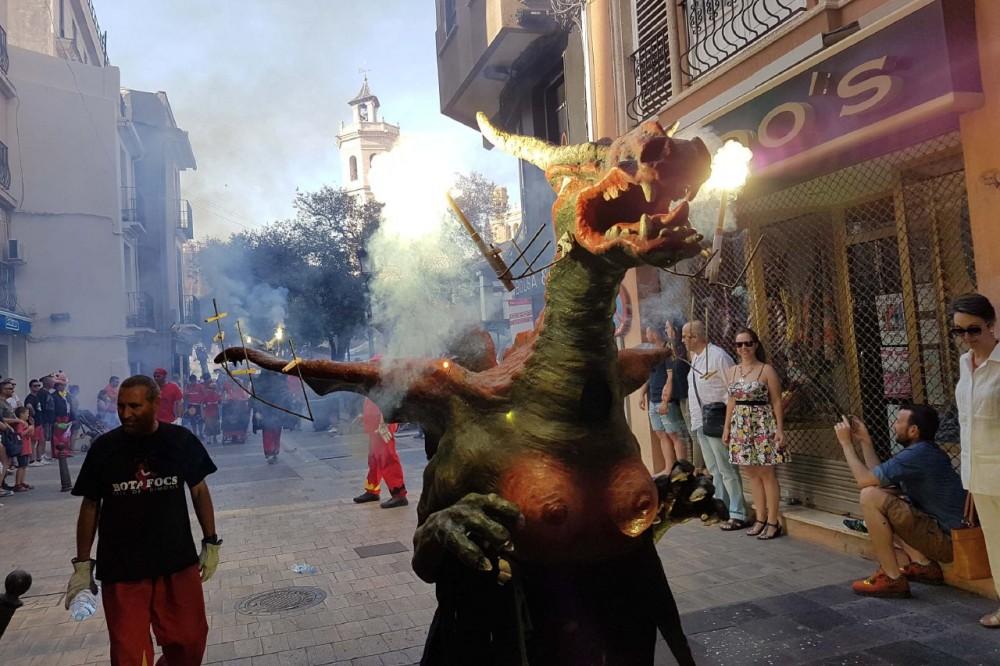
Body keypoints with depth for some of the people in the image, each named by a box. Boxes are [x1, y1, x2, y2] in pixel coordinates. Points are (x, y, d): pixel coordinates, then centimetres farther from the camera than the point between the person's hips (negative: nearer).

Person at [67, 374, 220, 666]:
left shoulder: (182, 440, -7)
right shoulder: (104, 447, -7)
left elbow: (199, 490, 5)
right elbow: (90, 505, 3)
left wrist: (211, 542, 5)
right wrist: (82, 564, 4)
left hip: (178, 560, 1)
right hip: (121, 567, -1)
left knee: (190, 642, 12)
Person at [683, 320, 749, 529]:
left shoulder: (718, 356, -15)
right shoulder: (695, 357, 13)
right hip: (700, 423, 9)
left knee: (727, 470, -4)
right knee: (714, 469, 17)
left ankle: (738, 515, 2)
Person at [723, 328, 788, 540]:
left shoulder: (767, 370, -7)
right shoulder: (732, 371, 8)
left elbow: (776, 402, -7)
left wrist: (780, 429, -11)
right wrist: (727, 427, 11)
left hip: (763, 425, -5)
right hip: (741, 427, 5)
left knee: (766, 474, 0)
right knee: (752, 474, 11)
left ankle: (773, 522, 9)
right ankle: (760, 519, 21)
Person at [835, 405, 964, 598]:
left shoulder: (917, 455, -20)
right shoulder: (924, 451, 11)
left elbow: (864, 480, -20)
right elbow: (878, 477, 14)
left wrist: (846, 443, -9)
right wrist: (865, 441, 14)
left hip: (947, 540, -10)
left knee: (870, 496, -19)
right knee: (881, 500, 18)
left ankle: (892, 579, -10)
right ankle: (924, 564, 11)